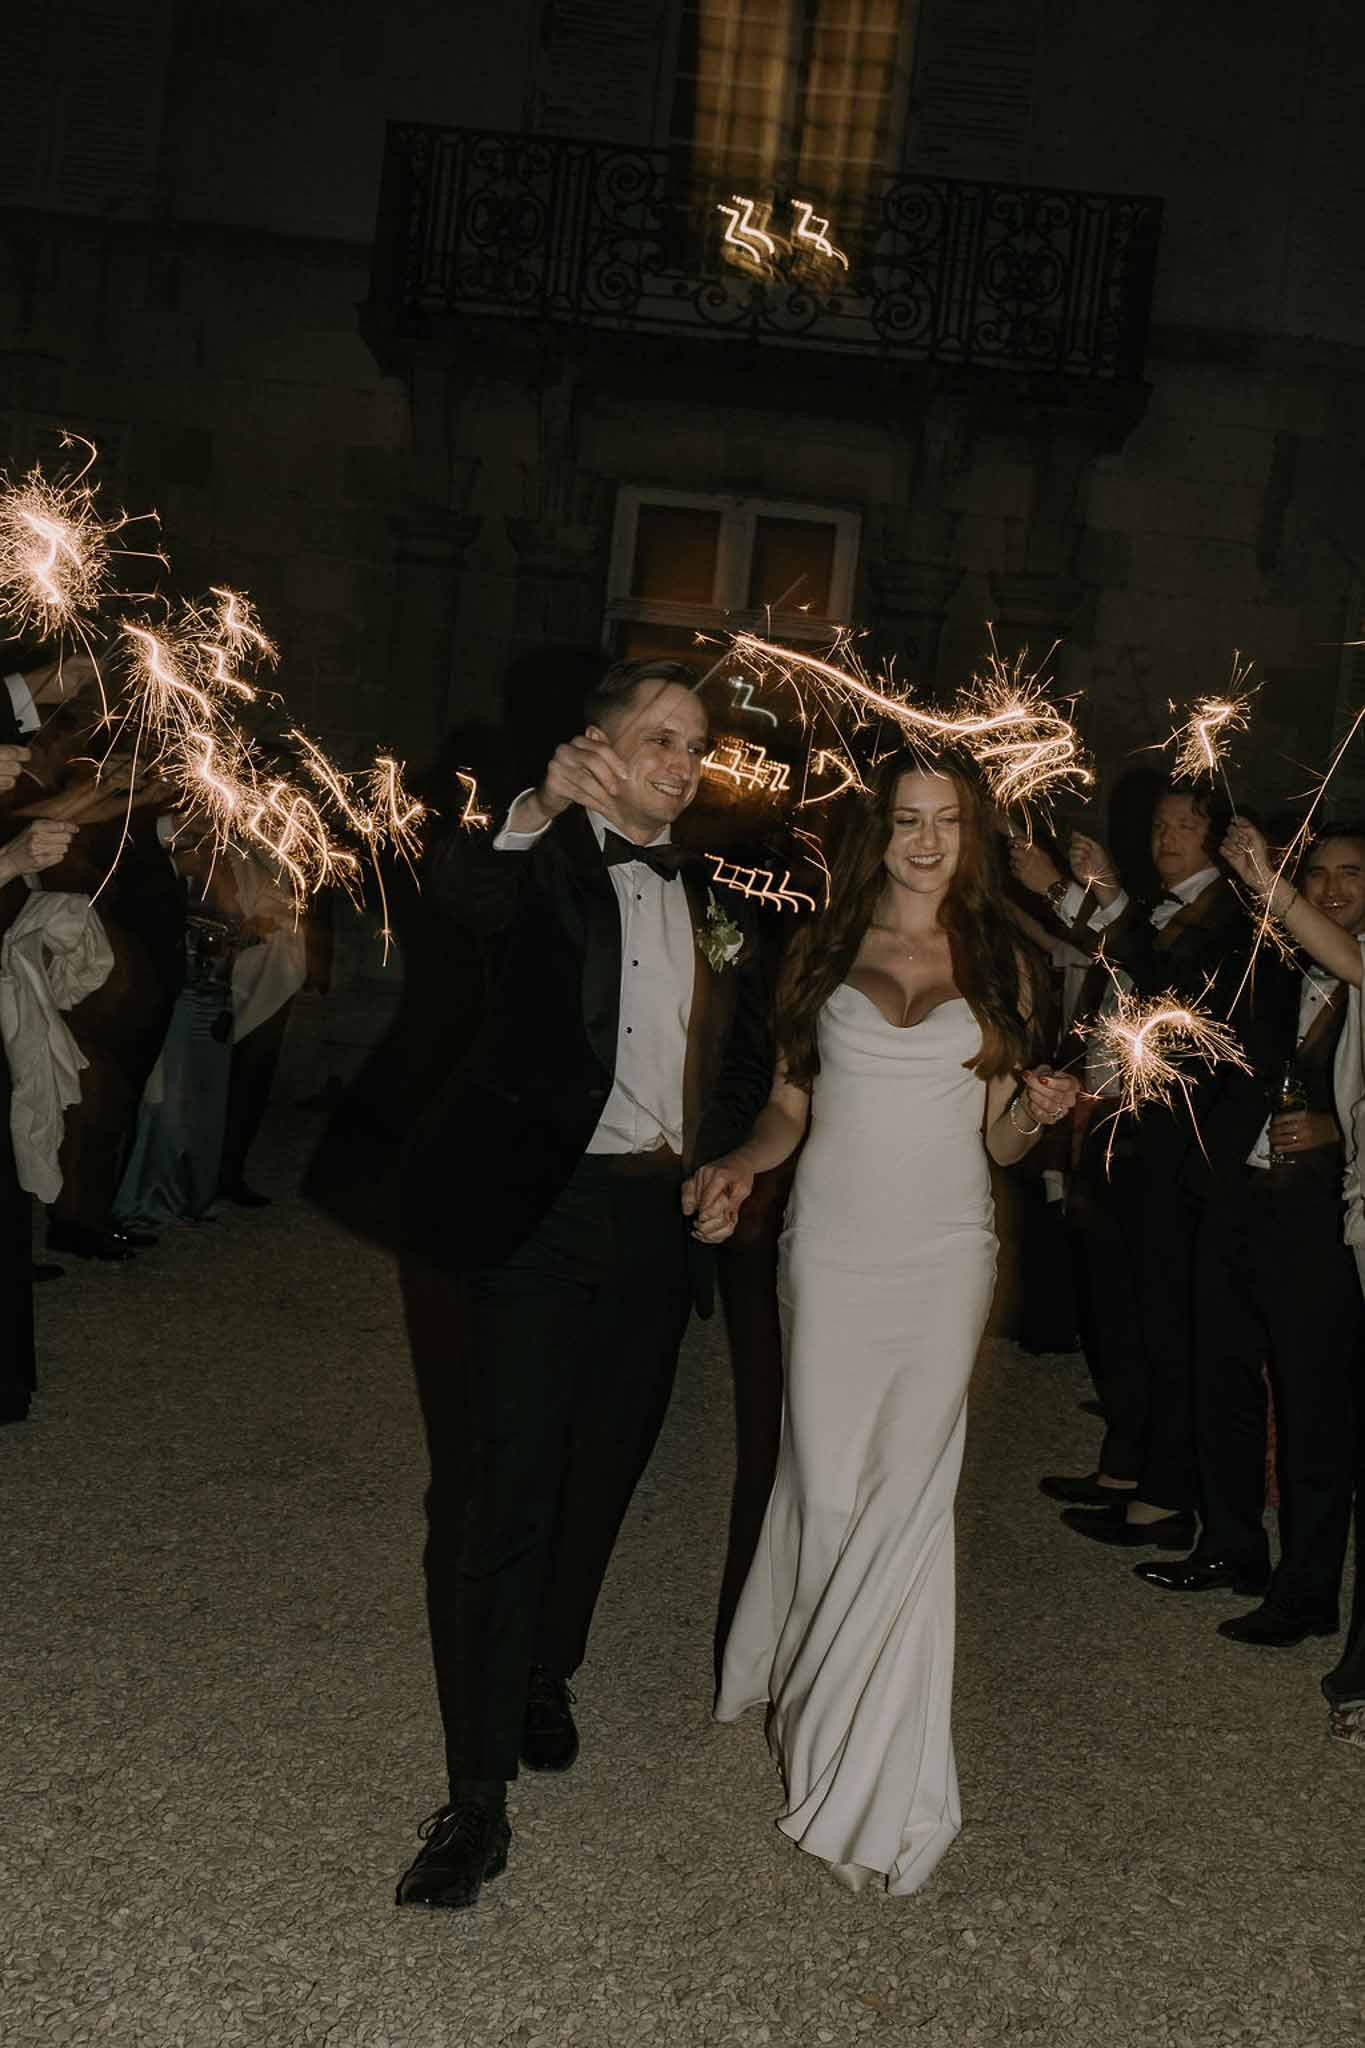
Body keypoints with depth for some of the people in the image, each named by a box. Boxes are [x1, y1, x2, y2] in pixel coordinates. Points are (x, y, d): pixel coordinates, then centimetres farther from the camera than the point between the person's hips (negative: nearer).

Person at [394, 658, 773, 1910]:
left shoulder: (712, 899, 13)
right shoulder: (548, 859, -2)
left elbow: (751, 1048, 20)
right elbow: (459, 889, -25)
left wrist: (716, 1149, 4)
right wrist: (542, 808, -39)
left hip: (661, 1219, 5)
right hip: (548, 1209, -5)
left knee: (600, 1476, 16)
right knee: (506, 1490, -4)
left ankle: (544, 1678, 39)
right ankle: (480, 1792, 3)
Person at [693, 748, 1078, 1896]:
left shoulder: (1001, 964, 7)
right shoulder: (826, 952, 8)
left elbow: (998, 1140, 11)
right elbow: (792, 1105, 12)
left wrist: (1034, 1115, -10)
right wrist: (744, 1164, -7)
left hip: (943, 1253, 0)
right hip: (831, 1245, 1)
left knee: (908, 1495, -4)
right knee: (825, 1486, 2)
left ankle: (879, 1771, 10)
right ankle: (795, 1673, 29)